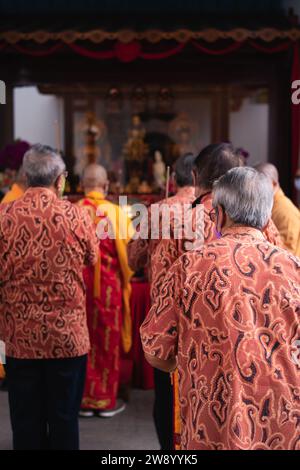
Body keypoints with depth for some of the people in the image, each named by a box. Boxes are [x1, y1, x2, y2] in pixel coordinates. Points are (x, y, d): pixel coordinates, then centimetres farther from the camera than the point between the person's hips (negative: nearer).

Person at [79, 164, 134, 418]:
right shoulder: (117, 212, -10)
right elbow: (128, 252, -8)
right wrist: (126, 277, 11)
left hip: (78, 284, 2)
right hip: (109, 284, -2)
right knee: (108, 340, 9)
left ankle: (84, 398, 18)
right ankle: (106, 400, 17)